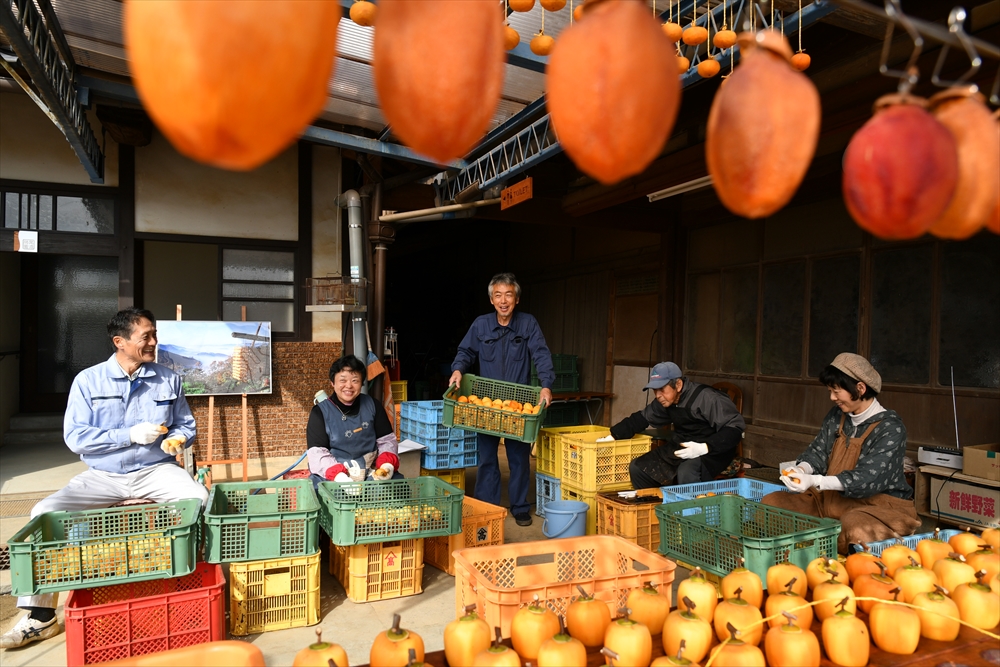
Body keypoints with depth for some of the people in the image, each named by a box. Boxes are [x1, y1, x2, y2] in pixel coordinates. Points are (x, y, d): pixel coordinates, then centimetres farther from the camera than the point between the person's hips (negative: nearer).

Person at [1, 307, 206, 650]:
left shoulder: (168, 379, 3)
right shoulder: (88, 381, -2)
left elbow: (186, 426, 11)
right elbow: (74, 437, -8)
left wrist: (176, 439, -13)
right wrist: (131, 435, -17)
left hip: (156, 470, 0)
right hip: (102, 475, 1)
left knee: (200, 498, -29)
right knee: (46, 512, -20)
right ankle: (40, 617, -7)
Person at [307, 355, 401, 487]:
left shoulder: (372, 405, 8)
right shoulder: (320, 412, -1)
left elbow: (387, 440, 11)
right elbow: (317, 453, -10)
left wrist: (387, 464, -11)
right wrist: (338, 475, -28)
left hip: (370, 473, 2)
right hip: (330, 475, -2)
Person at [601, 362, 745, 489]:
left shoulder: (706, 398, -24)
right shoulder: (664, 401, 0)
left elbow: (736, 426, -25)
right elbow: (642, 418, 13)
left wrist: (704, 448, -36)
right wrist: (613, 436, 5)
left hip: (713, 451, -8)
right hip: (681, 446, 8)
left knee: (686, 473, -38)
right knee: (638, 467, 1)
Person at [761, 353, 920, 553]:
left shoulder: (890, 428, -15)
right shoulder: (836, 416, 5)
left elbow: (869, 479, -23)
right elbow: (817, 452, 6)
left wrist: (815, 482, -33)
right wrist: (802, 469, -18)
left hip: (879, 505, -6)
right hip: (831, 500, 7)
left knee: (855, 529, -41)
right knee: (771, 502, -8)